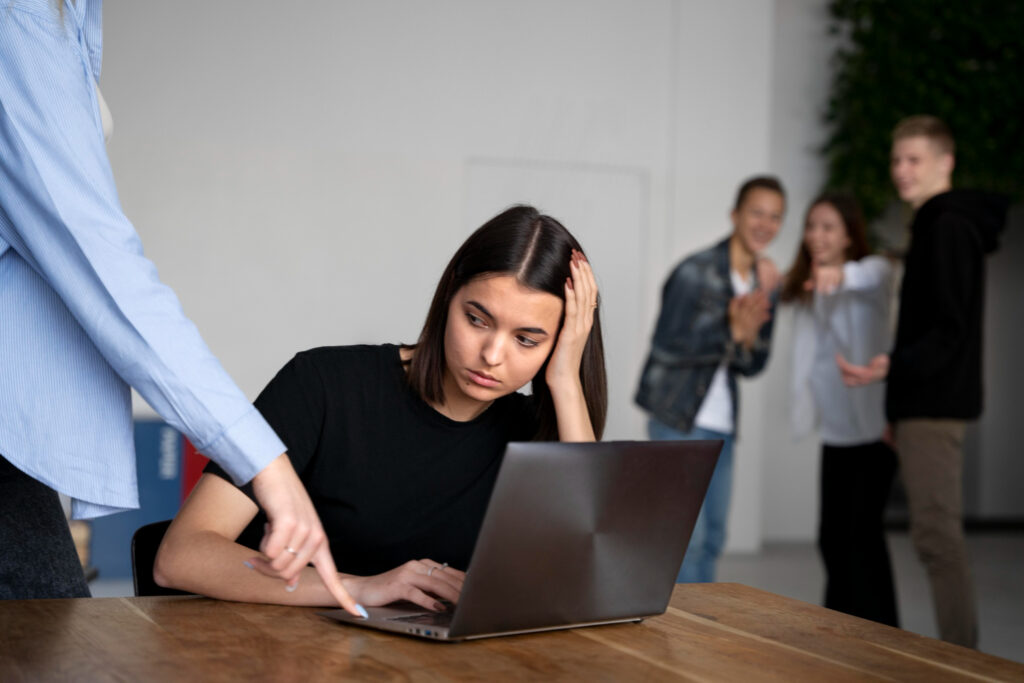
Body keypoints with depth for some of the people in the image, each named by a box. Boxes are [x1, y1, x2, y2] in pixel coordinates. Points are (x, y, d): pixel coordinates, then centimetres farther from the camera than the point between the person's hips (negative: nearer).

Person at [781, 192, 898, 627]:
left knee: (861, 532, -11)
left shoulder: (872, 270, -9)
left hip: (872, 426, -7)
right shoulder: (805, 288, 15)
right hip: (834, 428, 7)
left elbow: (874, 276, -34)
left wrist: (841, 275, -54)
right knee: (833, 537, 11)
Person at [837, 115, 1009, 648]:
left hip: (934, 404, -11)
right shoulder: (935, 226, 19)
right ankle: (960, 657, 20)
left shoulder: (948, 227, -13)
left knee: (936, 533, -11)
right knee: (938, 531, 14)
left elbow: (949, 330, -21)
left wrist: (894, 366, -30)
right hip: (927, 403, 11)